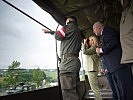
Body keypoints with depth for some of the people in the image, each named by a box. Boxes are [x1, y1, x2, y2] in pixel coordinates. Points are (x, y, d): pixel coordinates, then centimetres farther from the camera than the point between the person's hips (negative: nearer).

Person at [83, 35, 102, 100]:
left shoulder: (94, 47, -10)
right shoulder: (92, 48, 19)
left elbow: (85, 52, -20)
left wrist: (84, 43, -6)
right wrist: (86, 44, 14)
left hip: (92, 70, -10)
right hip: (90, 70, 10)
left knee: (95, 88, -9)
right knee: (94, 88, 14)